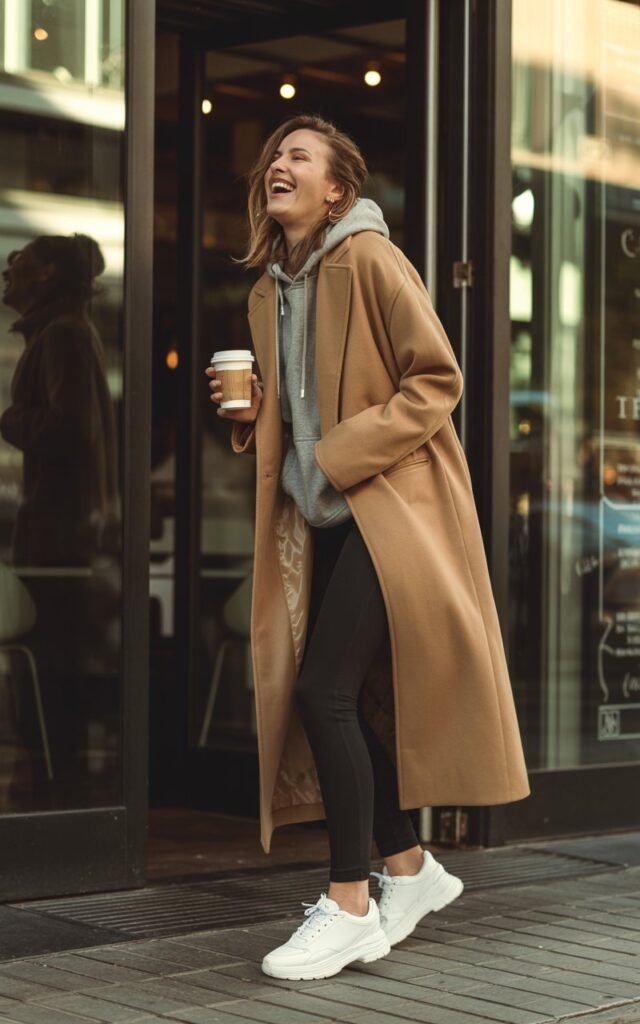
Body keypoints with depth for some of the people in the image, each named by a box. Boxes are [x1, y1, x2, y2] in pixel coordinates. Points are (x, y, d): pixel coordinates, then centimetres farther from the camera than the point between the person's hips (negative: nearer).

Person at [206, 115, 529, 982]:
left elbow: (437, 380, -13)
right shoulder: (269, 290, 14)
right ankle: (410, 868, 25)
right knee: (348, 699, 9)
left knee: (326, 690, -15)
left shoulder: (368, 259, -9)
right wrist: (251, 410, 4)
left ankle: (350, 906, -7)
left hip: (389, 504, -8)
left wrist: (341, 454, -18)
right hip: (323, 515, 8)